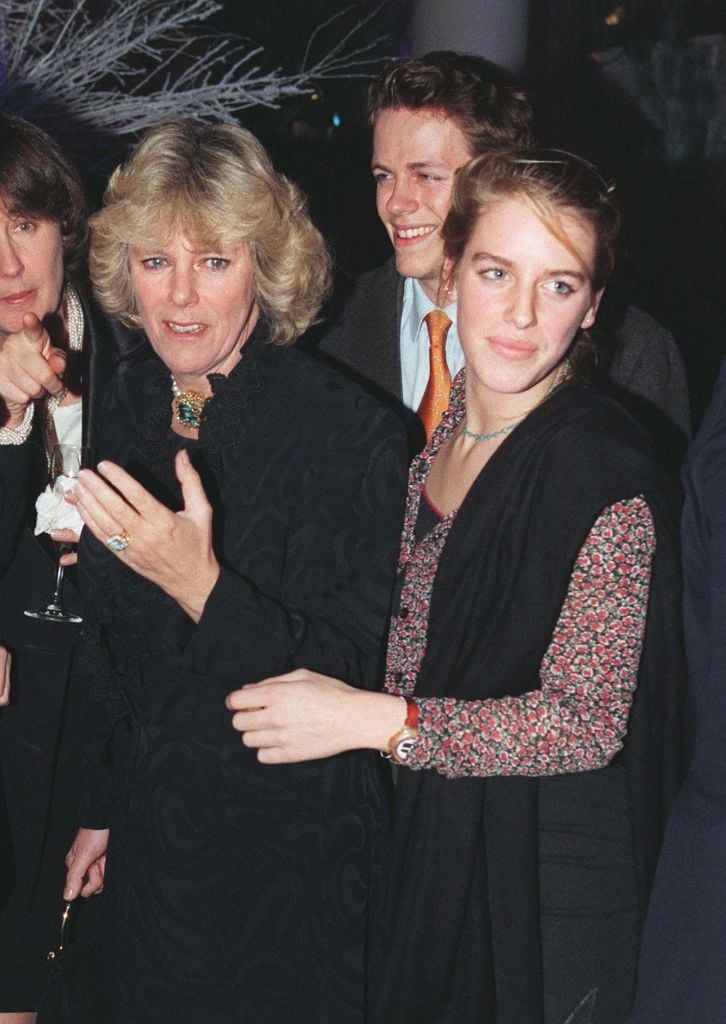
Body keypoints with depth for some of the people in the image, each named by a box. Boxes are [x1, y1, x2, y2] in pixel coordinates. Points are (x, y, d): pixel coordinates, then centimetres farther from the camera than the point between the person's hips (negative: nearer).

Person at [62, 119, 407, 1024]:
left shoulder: (356, 436, -19)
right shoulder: (121, 419, 0)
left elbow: (349, 679, -21)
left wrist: (204, 586, -35)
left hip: (293, 857, -5)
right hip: (153, 843, 5)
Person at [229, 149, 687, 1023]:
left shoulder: (609, 477, -23)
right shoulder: (434, 431, 0)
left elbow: (587, 721, -23)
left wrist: (370, 720, -27)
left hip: (549, 876, -6)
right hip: (428, 841, 7)